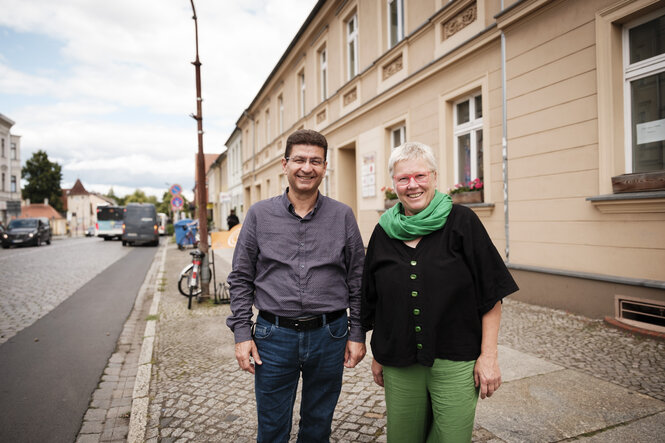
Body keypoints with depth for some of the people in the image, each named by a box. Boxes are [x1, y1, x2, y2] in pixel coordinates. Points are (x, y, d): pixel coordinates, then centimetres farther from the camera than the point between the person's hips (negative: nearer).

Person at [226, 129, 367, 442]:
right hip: (274, 335, 0)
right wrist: (242, 334, -3)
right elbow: (241, 279, 3)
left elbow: (357, 279, 4)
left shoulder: (342, 216, 0)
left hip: (329, 335, 1)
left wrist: (357, 334, 2)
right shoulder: (259, 214, 0)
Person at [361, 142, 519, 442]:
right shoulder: (383, 232, 4)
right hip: (399, 366, 3)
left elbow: (491, 294, -5)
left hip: (455, 364, -2)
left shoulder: (461, 223, -5)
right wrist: (377, 355, 13)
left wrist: (489, 355, -8)